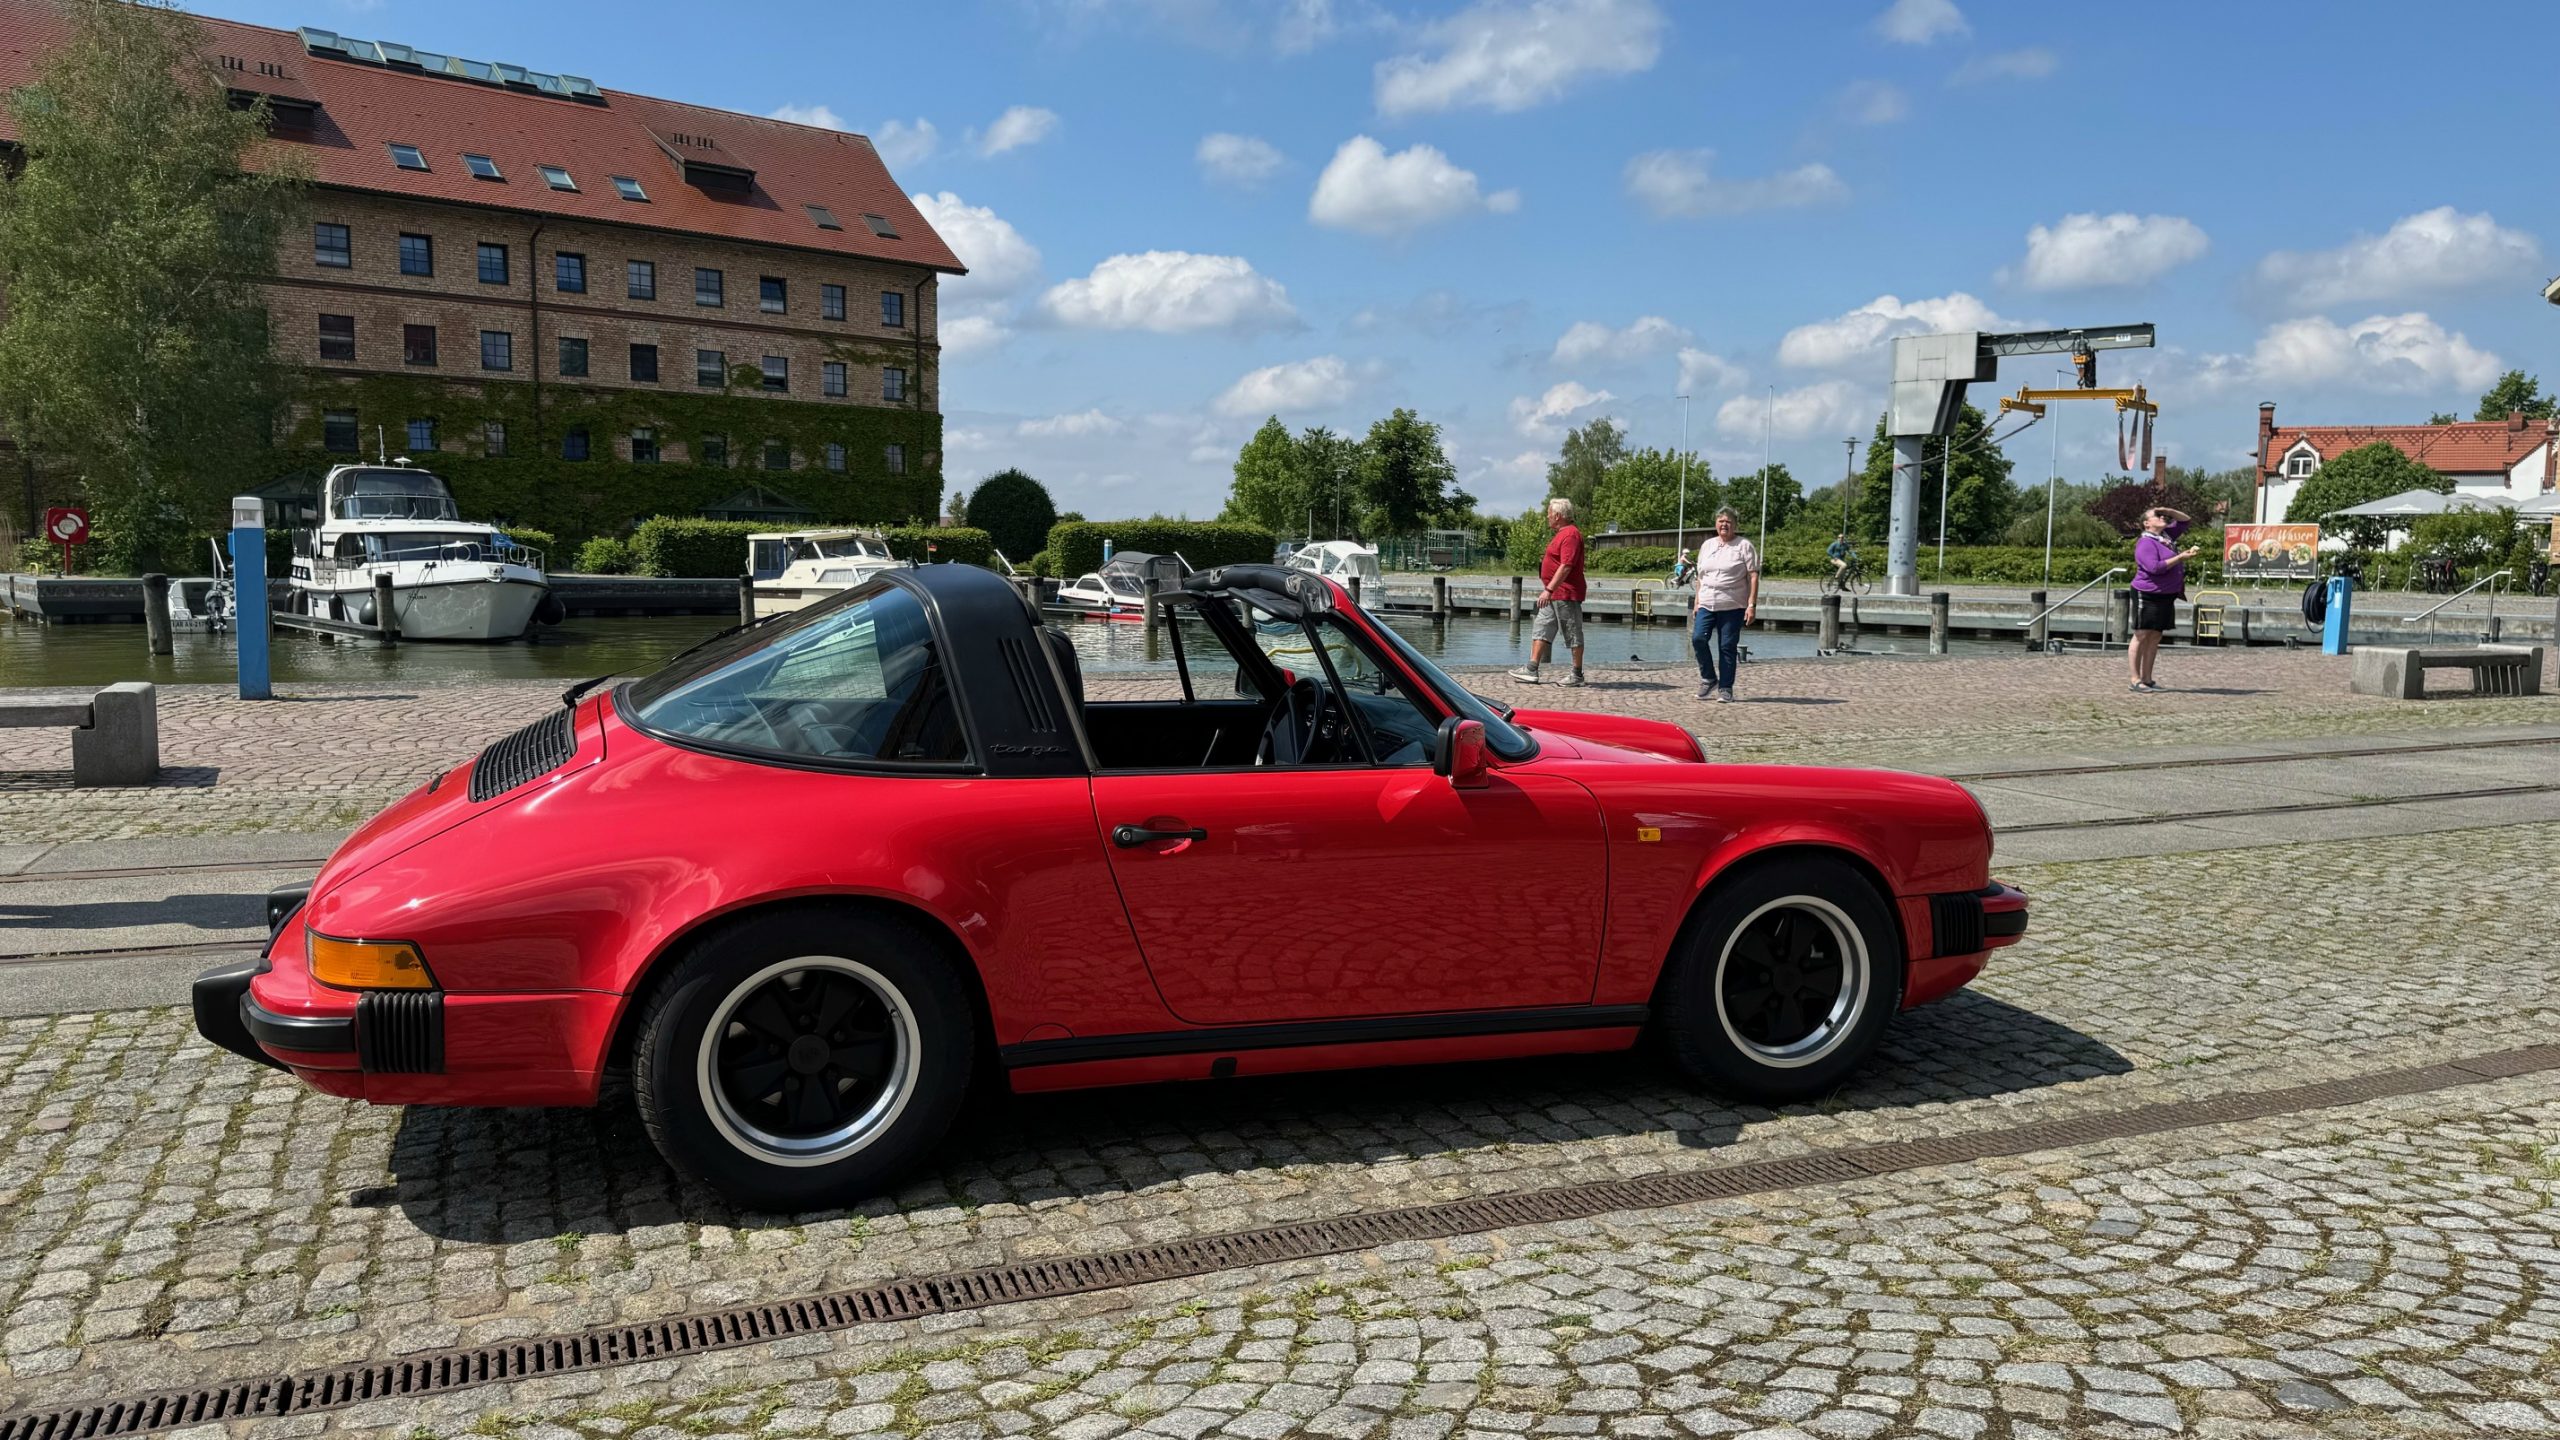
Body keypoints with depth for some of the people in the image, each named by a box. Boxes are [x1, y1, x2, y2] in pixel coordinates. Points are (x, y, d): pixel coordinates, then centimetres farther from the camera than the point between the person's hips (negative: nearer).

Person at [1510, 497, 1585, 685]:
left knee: (1573, 635, -1)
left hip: (1566, 595, -11)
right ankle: (1532, 671, 5)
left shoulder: (1570, 535, -16)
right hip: (1554, 595, 11)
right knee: (1541, 630, 7)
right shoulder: (1562, 534, 17)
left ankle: (1577, 675, 6)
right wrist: (1545, 560, 16)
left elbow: (1566, 566, -25)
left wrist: (1549, 589, -27)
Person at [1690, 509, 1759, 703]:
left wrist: (1752, 605, -11)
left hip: (1733, 607, -4)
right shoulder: (1707, 546, 15)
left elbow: (1753, 577, -4)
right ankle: (1708, 679, 6)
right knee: (1698, 638, -13)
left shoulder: (1744, 546, 1)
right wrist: (1696, 602, 13)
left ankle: (1725, 689, 6)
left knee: (1728, 647, -2)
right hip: (1706, 605, 4)